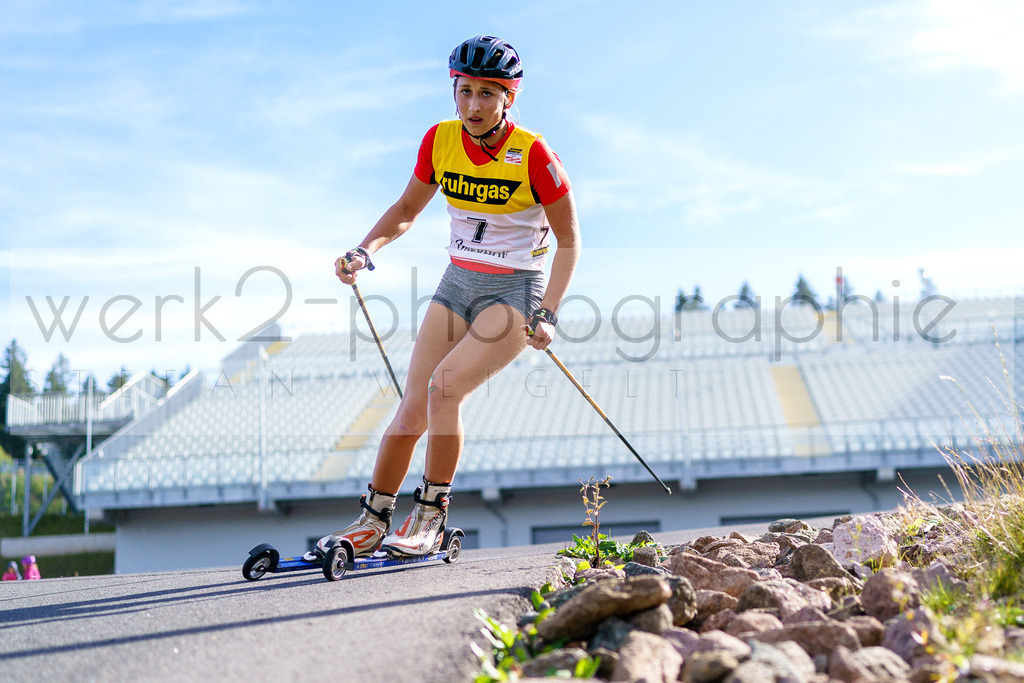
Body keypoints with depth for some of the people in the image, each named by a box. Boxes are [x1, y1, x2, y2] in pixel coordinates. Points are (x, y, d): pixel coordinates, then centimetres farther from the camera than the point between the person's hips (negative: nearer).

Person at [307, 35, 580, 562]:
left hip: (515, 291, -4)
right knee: (412, 412, -2)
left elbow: (568, 242, -8)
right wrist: (365, 251, -6)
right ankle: (372, 522, 14)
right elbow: (406, 210, 12)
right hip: (457, 284, 5)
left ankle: (430, 518, -11)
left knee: (445, 385, -25)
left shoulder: (532, 154, -16)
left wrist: (547, 315, -18)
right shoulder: (440, 141, -3)